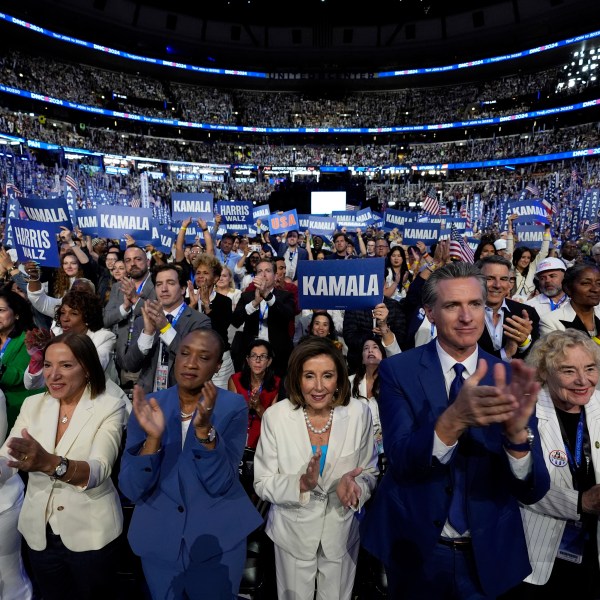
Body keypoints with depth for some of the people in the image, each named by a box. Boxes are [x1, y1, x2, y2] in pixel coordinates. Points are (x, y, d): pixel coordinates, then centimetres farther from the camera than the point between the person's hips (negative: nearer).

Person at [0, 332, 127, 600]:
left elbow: (98, 470, -29)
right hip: (39, 532, 4)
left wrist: (50, 463, -47)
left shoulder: (110, 407, -16)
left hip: (91, 534, -3)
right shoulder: (33, 404, -2)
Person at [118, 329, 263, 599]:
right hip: (159, 541, 2)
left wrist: (204, 429, -35)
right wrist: (153, 437, -30)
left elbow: (219, 484, -20)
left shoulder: (233, 407, -13)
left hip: (219, 541, -1)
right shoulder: (149, 405, -9)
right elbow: (132, 490, -13)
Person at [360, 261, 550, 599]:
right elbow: (401, 463, -22)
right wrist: (454, 418, -40)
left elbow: (533, 491, -13)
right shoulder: (397, 371, -13)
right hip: (415, 551, -1)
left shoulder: (510, 378, -8)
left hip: (488, 554, 2)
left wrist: (517, 431, -34)